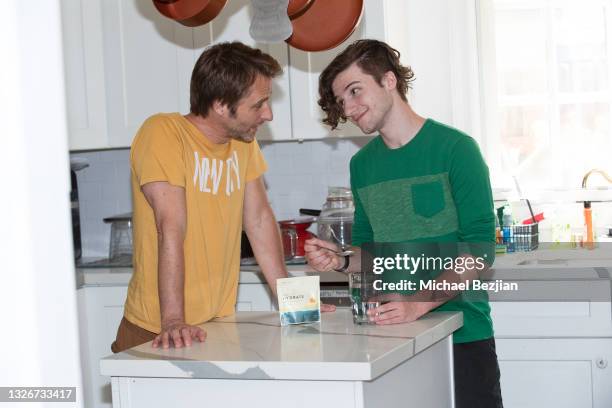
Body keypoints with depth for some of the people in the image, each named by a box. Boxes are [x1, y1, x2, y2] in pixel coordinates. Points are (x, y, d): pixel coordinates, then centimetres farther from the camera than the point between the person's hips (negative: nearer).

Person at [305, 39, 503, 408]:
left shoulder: (455, 148, -9)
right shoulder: (362, 164, 7)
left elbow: (479, 248, -14)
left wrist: (419, 304, -25)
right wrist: (341, 262, -4)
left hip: (462, 333, -4)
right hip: (392, 335, 4)